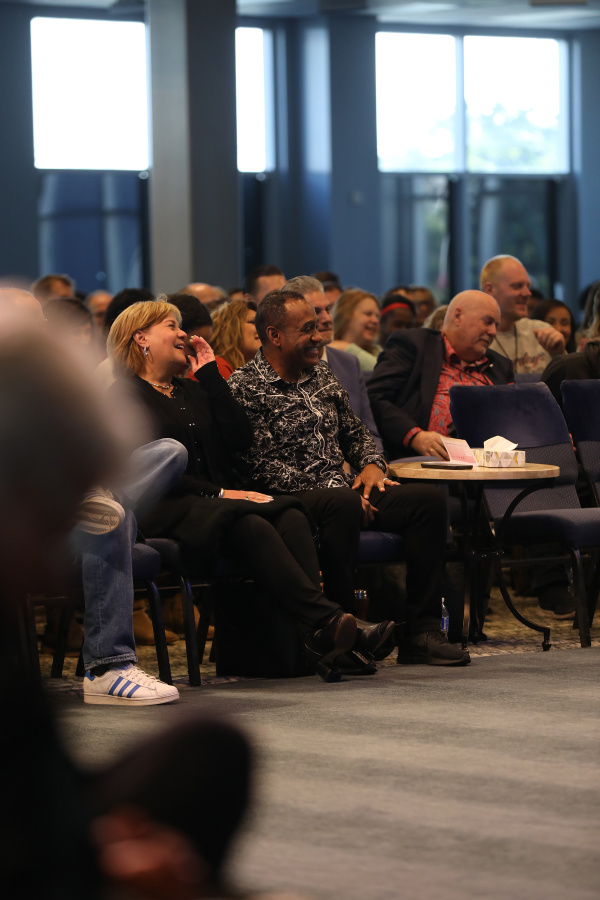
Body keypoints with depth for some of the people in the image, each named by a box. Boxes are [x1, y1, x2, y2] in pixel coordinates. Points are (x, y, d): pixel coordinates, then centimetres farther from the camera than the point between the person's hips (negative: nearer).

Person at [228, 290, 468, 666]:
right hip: (291, 501, -8)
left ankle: (422, 632, -15)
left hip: (342, 491, 8)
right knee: (344, 505, -39)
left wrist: (372, 464, 5)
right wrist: (331, 490, -18)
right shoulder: (246, 387, -6)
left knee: (429, 498, -11)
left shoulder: (322, 375, 19)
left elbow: (355, 432, 28)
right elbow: (262, 467, -15)